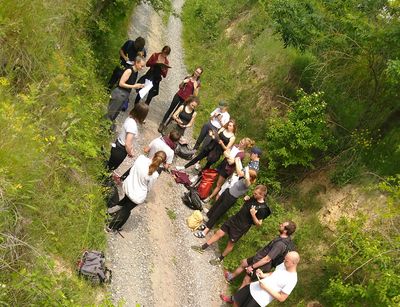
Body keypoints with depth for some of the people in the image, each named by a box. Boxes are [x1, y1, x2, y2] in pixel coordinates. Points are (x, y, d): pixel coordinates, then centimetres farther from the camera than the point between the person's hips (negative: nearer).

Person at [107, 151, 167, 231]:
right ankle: (112, 227, 38)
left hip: (128, 186, 4)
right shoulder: (154, 175, -30)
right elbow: (148, 188, -11)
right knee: (126, 210, 21)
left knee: (127, 199, 39)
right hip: (138, 195, -4)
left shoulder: (141, 157, -22)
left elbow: (132, 170, -3)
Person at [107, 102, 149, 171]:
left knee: (109, 166, 29)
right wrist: (130, 153, -14)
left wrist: (132, 149, 5)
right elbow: (127, 144, -32)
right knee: (110, 168, 17)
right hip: (120, 151, -8)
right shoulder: (132, 125, -34)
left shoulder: (130, 118, -7)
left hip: (118, 146, 8)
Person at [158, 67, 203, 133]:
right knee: (170, 109, 2)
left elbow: (195, 95, -7)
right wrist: (183, 82, -10)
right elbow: (180, 87, 9)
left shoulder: (198, 83, -3)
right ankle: (162, 124, 11)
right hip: (178, 96, 2)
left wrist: (195, 87, -22)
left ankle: (167, 124, 16)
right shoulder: (188, 77, 3)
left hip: (185, 100, -2)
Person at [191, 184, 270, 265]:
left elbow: (258, 224, -18)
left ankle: (220, 259, 33)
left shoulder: (262, 208, -22)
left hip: (241, 227, -6)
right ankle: (202, 248, 21)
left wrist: (253, 215, -32)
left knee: (230, 243, 11)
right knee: (219, 233, 9)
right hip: (234, 219, 6)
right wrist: (246, 201, -2)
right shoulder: (253, 198, -1)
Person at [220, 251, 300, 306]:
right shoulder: (284, 265, -2)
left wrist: (266, 288, -23)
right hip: (254, 287, 7)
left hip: (260, 299, -6)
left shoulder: (292, 279, -23)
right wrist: (263, 275, -3)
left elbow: (281, 298, -20)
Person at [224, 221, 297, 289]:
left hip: (263, 264, -8)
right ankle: (232, 276, 44)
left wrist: (252, 267, -21)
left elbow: (267, 259, -30)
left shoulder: (281, 244, -36)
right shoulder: (286, 238, -9)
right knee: (243, 262, 23)